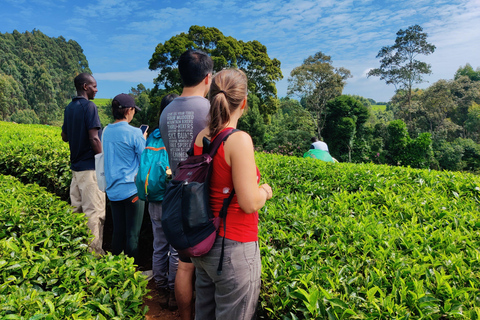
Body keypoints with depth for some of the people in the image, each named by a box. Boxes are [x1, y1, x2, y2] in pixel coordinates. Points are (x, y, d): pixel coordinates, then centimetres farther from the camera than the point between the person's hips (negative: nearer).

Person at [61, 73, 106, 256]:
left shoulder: (69, 108, 13)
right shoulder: (89, 106, -13)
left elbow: (64, 136, 21)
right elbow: (94, 139, -19)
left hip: (75, 166, 9)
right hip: (90, 167, -9)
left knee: (77, 210, 14)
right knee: (94, 212, -3)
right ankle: (94, 252, 2)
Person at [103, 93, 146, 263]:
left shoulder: (106, 131, 5)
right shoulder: (134, 133, -15)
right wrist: (143, 140, 4)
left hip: (113, 190, 6)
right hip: (132, 190, -6)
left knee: (118, 231, 16)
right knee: (133, 234, 4)